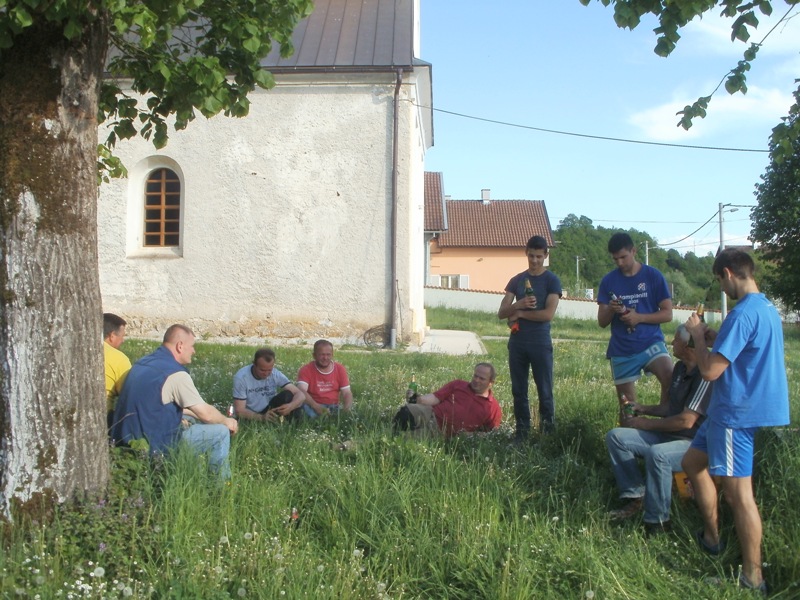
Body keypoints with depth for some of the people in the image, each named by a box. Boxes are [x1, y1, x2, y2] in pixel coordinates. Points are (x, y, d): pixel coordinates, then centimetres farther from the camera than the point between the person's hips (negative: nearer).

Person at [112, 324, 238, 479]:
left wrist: (192, 414, 23)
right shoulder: (175, 373, -19)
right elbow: (206, 414, -12)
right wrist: (227, 422, 7)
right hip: (152, 447, -9)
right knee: (221, 432, -2)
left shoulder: (143, 363, 8)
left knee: (192, 419, 28)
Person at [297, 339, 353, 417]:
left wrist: (347, 410, -21)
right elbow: (302, 391, -23)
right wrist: (316, 407, -40)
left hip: (334, 407, 2)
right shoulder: (306, 370, -6)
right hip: (313, 407, -2)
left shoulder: (340, 369, 5)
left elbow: (347, 393, 1)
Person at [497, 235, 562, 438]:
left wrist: (519, 314, -5)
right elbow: (501, 313, 3)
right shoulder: (516, 280, 11)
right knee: (519, 391, 7)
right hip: (517, 343, 4)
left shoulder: (552, 281, -1)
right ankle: (521, 434, 15)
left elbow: (548, 314, -13)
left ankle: (548, 434, 5)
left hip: (540, 343, -4)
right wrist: (518, 305, -17)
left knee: (545, 392, -2)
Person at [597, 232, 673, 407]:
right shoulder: (608, 281, 5)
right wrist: (610, 310, -16)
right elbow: (602, 322, 5)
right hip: (621, 350, 2)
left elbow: (667, 314, -2)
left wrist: (639, 317, -17)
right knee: (627, 405, 5)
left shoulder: (653, 276, -1)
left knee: (671, 379, -28)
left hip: (651, 342, -2)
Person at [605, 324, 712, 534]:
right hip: (669, 436, 10)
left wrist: (647, 423, -13)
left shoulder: (705, 375, -21)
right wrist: (644, 409, 10)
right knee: (616, 436, -1)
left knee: (657, 454, -39)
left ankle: (657, 522, -24)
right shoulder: (680, 368, 9)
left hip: (695, 444, -10)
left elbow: (686, 420, -24)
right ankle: (634, 497, -3)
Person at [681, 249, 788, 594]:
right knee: (692, 462, 21)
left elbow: (710, 370, -22)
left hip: (737, 412, -10)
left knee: (738, 492, -5)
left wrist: (698, 335, -7)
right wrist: (713, 337, 11)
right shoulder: (767, 309, 11)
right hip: (733, 408, 10)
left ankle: (752, 578, 3)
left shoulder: (743, 314, -22)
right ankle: (711, 538, 31)